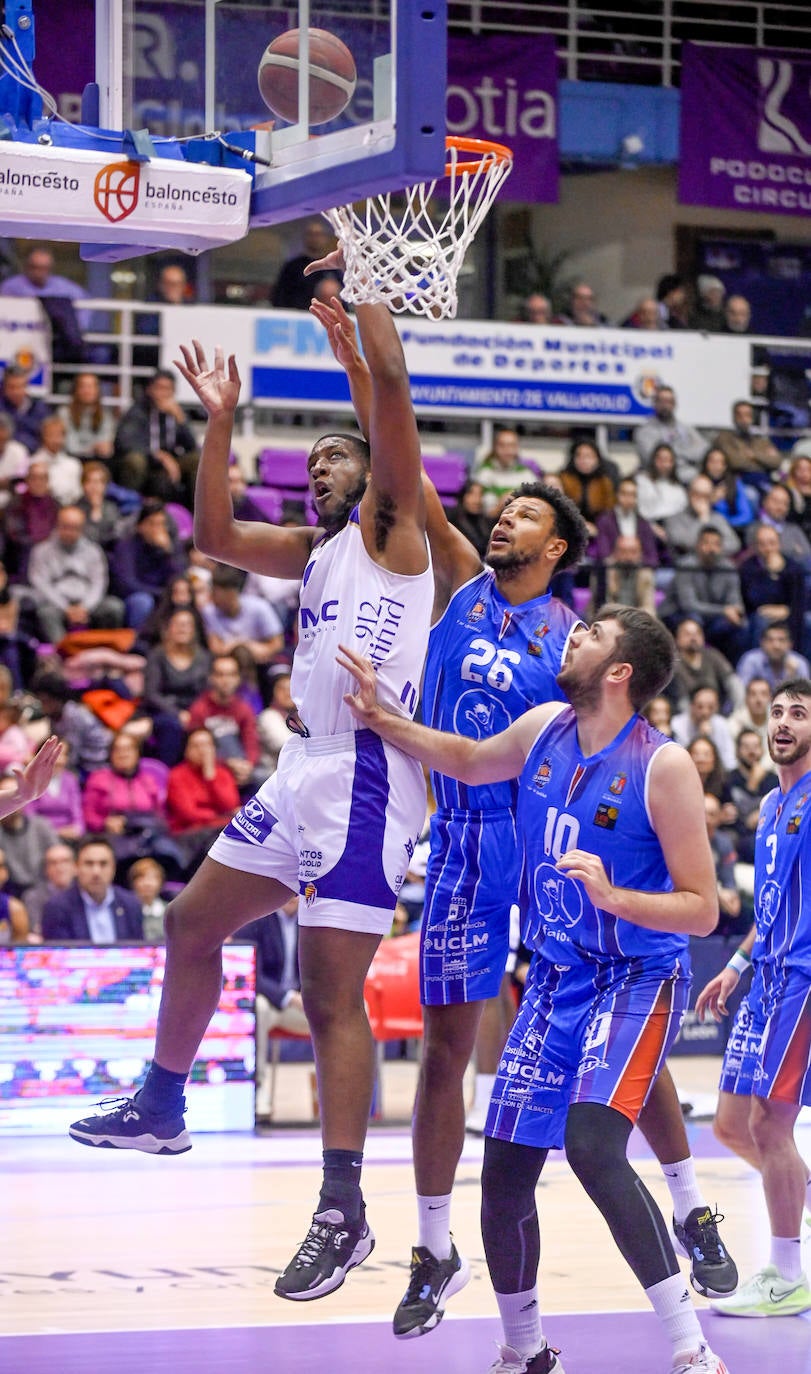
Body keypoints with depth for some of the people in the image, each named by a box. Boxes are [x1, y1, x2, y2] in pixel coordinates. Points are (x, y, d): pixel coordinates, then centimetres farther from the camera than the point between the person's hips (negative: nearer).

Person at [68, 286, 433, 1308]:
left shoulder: (389, 524, 0)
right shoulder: (312, 550, 22)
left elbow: (390, 381, -11)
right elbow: (216, 536, 12)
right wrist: (221, 423, 8)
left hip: (369, 772, -9)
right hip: (304, 767, 9)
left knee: (331, 993, -11)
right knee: (194, 923, 18)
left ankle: (343, 1211, -7)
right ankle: (160, 1107, 34)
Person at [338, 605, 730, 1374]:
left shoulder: (662, 767, -16)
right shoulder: (544, 731, 2)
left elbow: (702, 909, -15)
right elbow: (469, 762, 25)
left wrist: (613, 897, -30)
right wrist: (380, 720, 15)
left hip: (635, 981, -7)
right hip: (555, 979, 7)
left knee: (592, 1147, -28)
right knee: (504, 1178, 6)